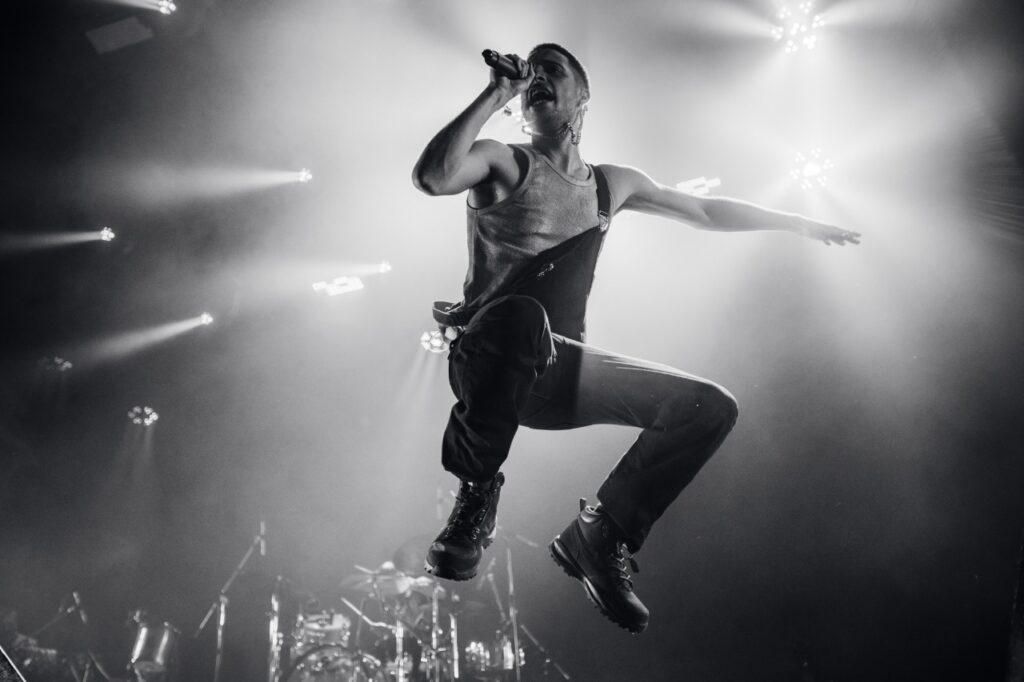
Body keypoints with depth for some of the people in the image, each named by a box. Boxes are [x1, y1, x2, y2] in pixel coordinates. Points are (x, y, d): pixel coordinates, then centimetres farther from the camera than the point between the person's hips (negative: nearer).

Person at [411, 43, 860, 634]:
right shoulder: (503, 163, 1)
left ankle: (600, 537, 1)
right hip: (490, 358, -5)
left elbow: (704, 212, 30)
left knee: (713, 405, -5)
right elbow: (432, 177, -21)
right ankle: (477, 495, -17)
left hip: (561, 368, 5)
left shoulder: (612, 184, 18)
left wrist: (795, 222, 33)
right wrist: (494, 95, -14)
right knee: (523, 315, -42)